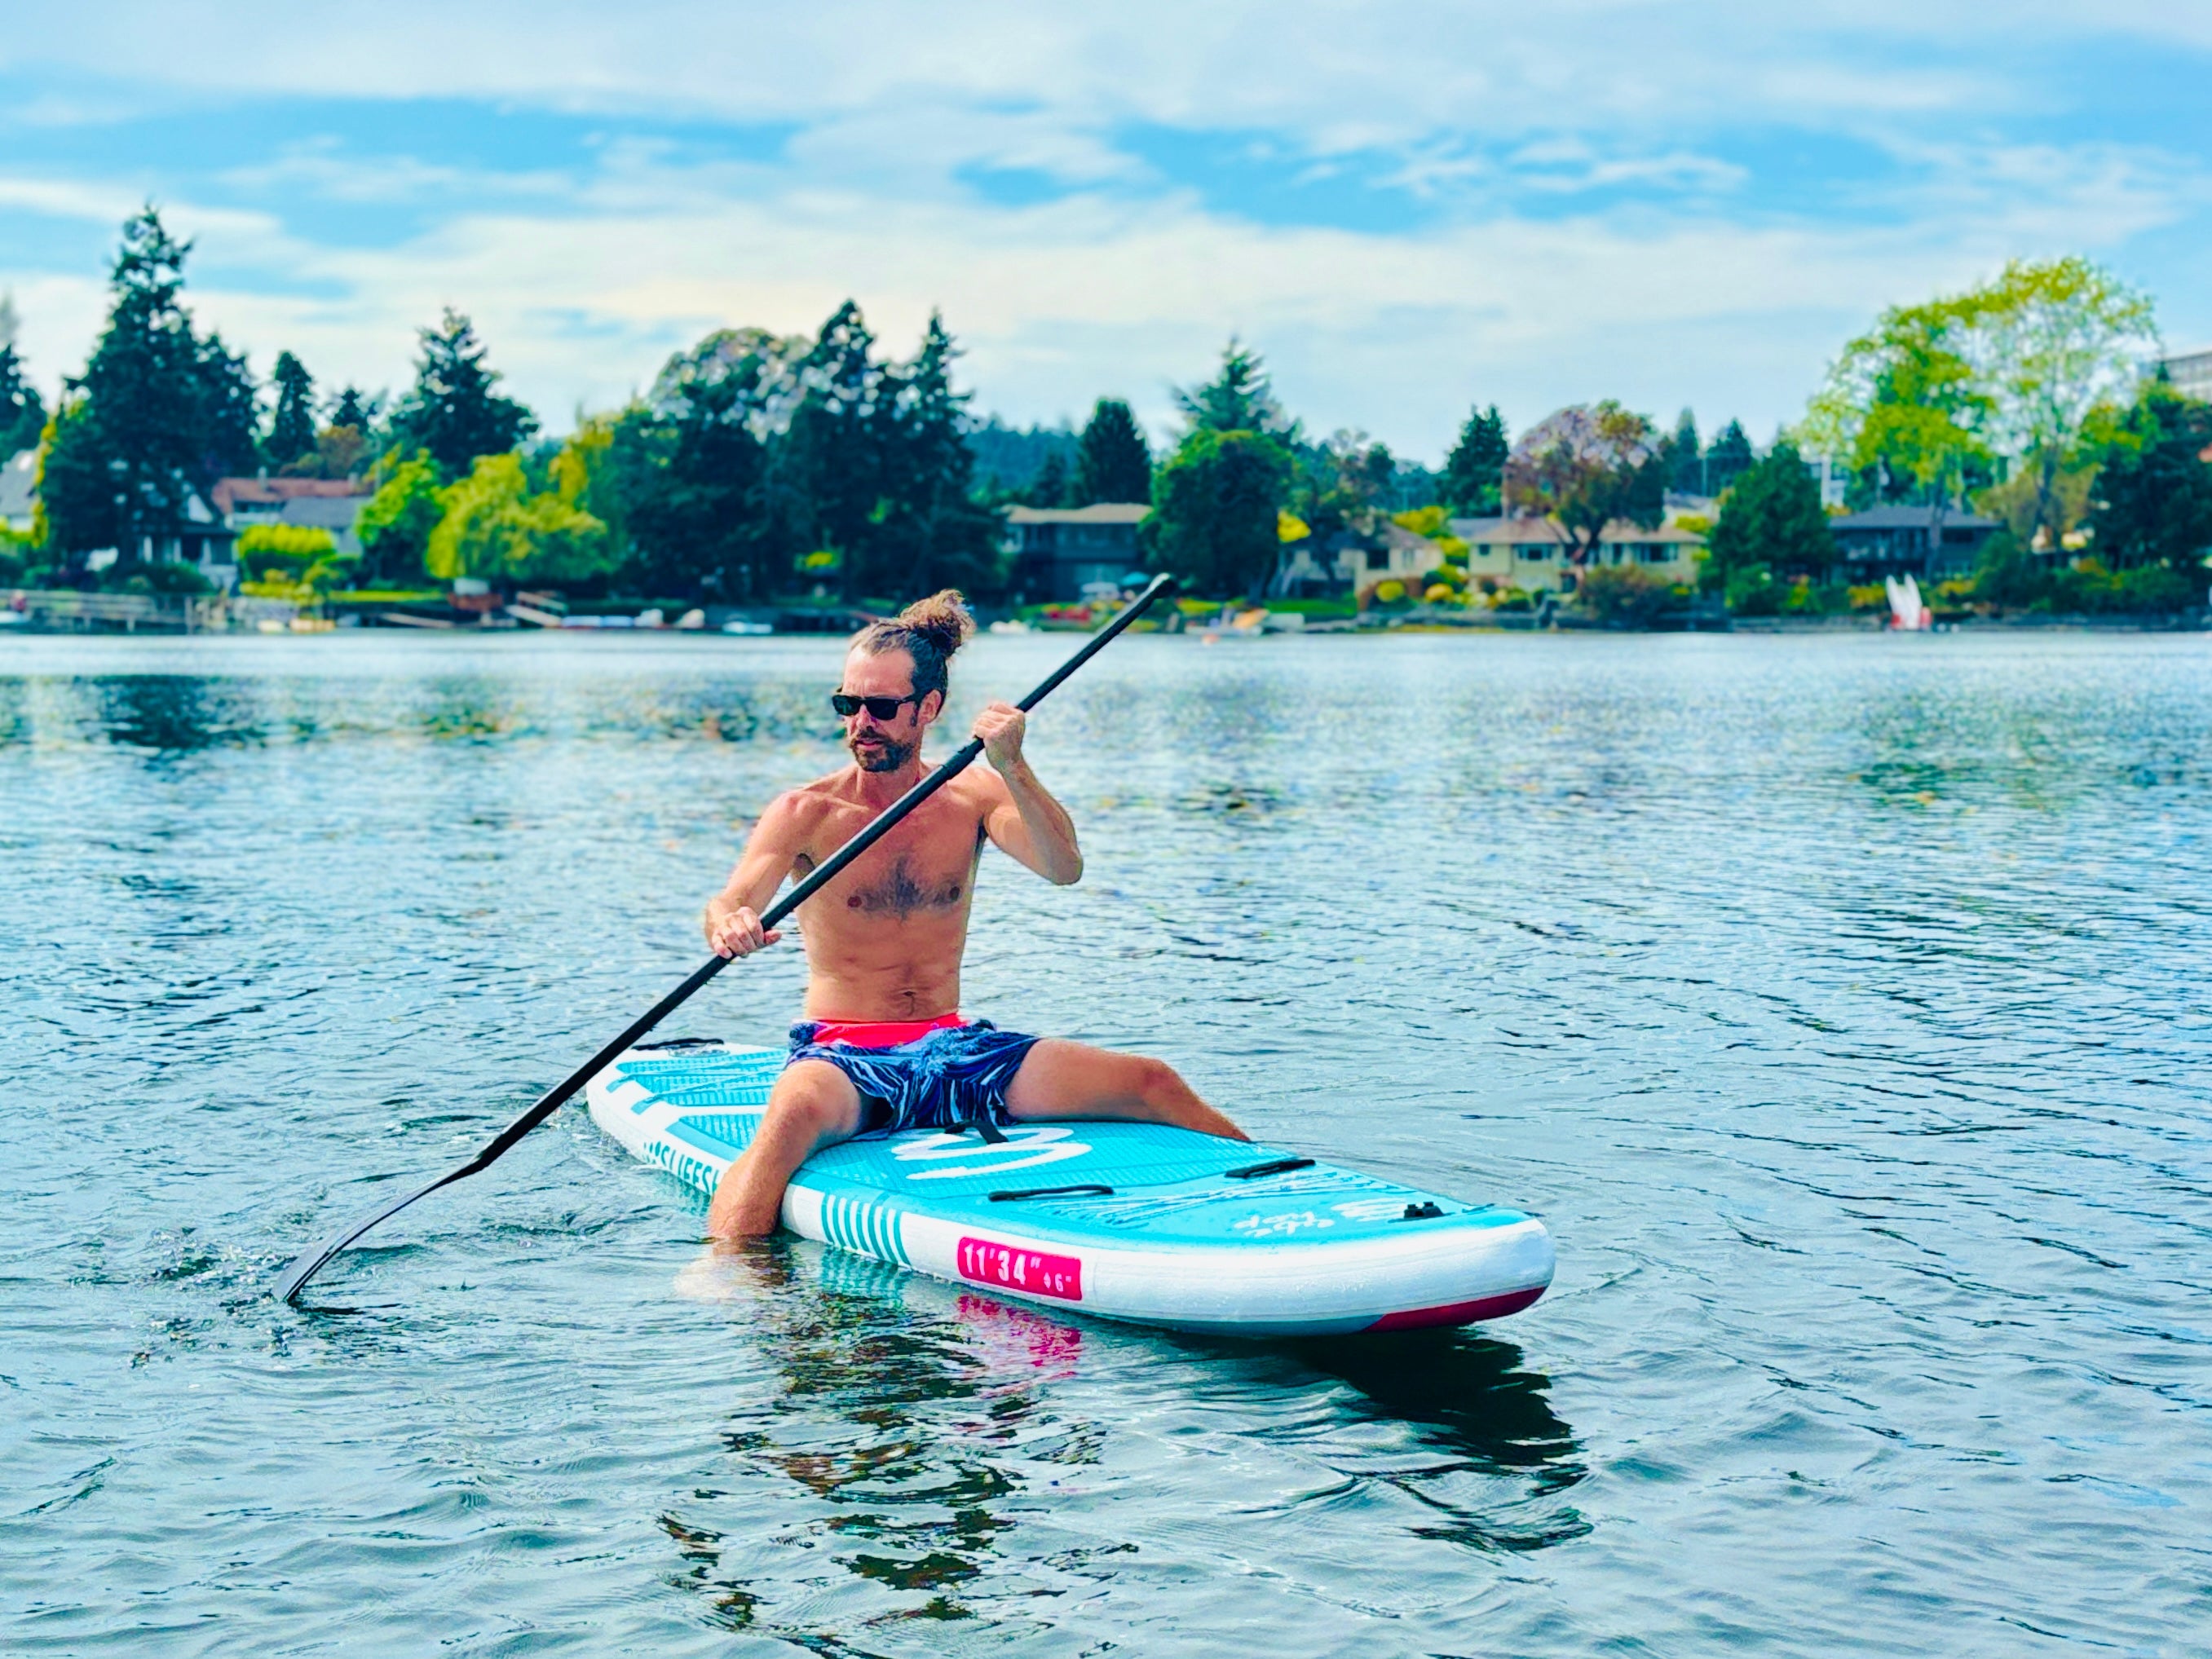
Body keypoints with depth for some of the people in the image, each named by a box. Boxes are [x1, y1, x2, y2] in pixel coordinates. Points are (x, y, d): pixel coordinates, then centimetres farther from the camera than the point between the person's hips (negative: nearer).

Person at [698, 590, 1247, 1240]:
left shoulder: (973, 797, 4)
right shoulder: (806, 813, -4)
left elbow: (1064, 868, -13)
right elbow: (727, 905, -19)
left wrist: (1012, 768, -27)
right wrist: (730, 926, -43)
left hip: (953, 1046, 3)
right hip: (843, 1054, -3)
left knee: (1154, 1084, -8)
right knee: (797, 1113, -41)